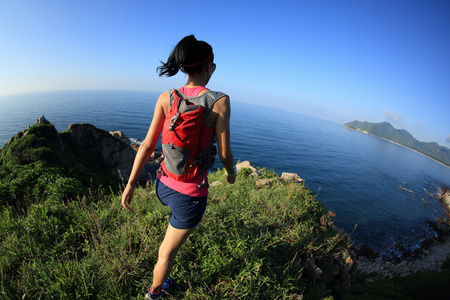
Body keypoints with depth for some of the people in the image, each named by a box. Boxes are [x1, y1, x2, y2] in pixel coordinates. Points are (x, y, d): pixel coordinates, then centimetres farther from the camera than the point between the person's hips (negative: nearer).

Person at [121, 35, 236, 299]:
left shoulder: (166, 98, -6)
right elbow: (224, 154, -15)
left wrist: (131, 184, 4)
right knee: (169, 251, 21)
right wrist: (232, 172, 8)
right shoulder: (220, 101, -18)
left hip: (164, 185, 6)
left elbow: (147, 145, -5)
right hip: (190, 196, -5)